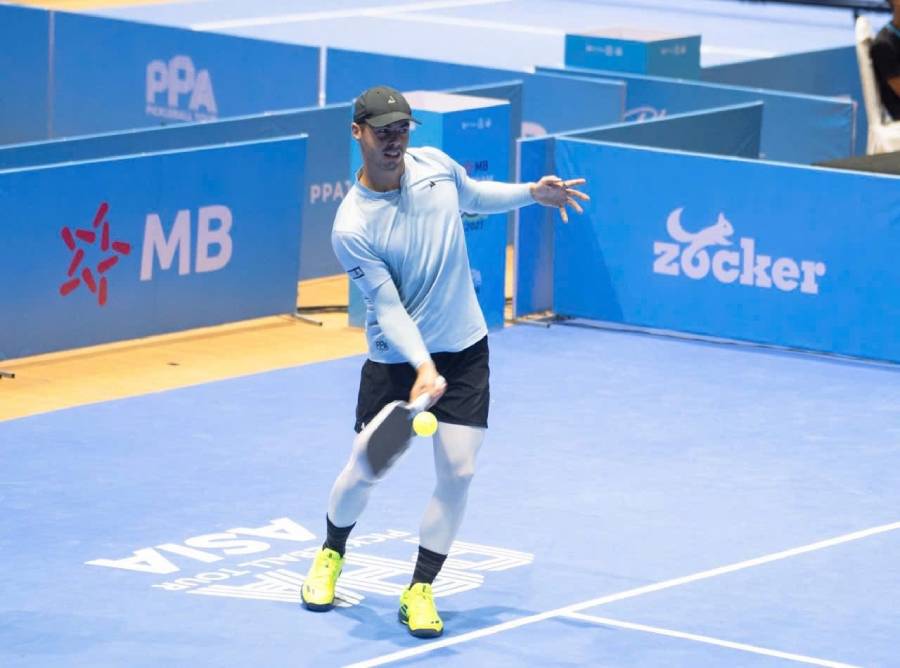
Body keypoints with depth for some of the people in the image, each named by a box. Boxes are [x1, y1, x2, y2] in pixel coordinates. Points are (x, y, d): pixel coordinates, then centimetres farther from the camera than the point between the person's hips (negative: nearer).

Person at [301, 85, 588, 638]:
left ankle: (420, 589, 9)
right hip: (396, 358, -4)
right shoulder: (352, 228, -21)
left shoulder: (434, 163, -5)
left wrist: (531, 193, 7)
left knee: (458, 472, -5)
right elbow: (388, 307, -22)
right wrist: (423, 366, -33)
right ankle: (332, 553, 38)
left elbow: (474, 196, 19)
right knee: (365, 469, 6)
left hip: (465, 349, 4)